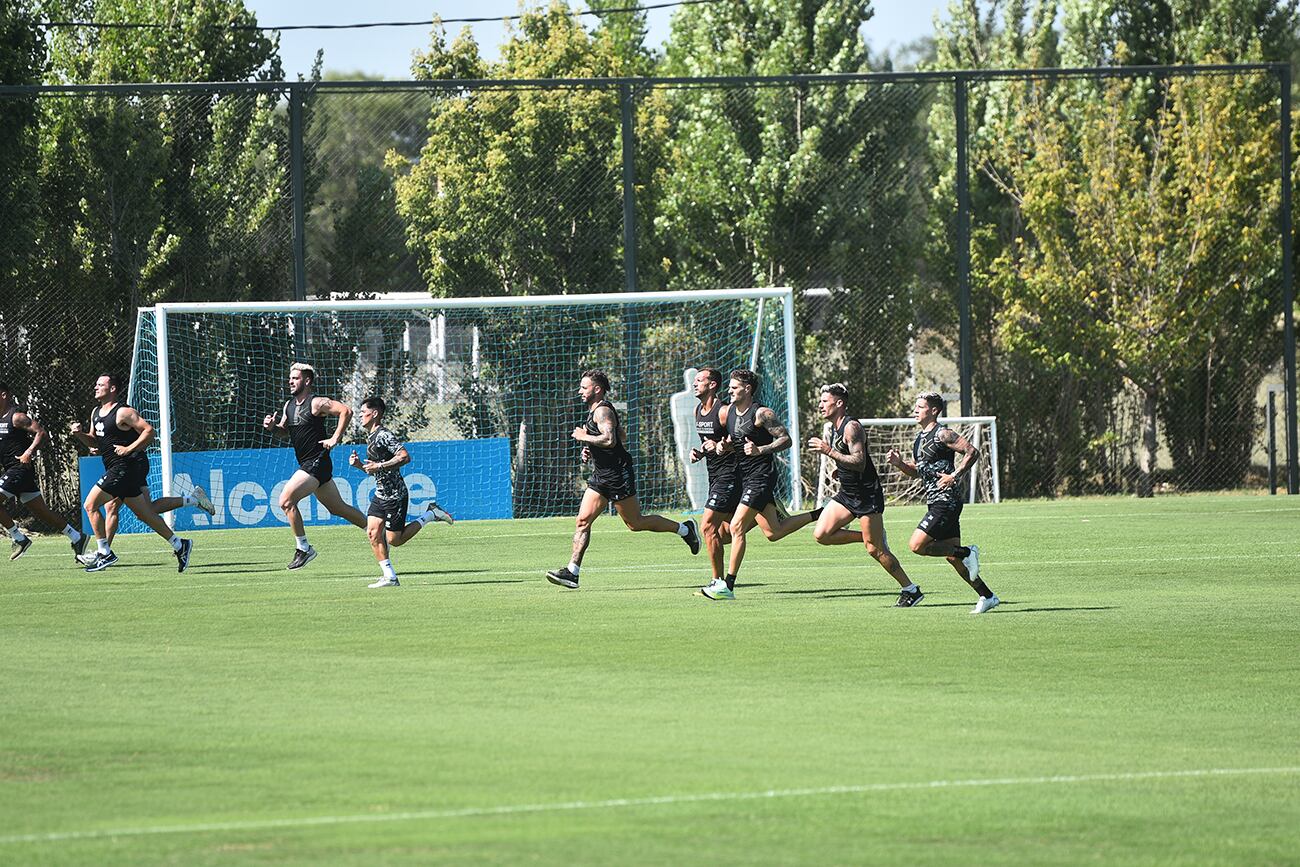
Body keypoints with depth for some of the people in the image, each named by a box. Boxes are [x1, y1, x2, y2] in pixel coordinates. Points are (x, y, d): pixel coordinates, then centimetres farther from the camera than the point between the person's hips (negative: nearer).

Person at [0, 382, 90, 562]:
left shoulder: (17, 416, -11)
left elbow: (42, 434, -17)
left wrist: (29, 453, -25)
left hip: (21, 468, -9)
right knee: (41, 512, 10)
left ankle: (19, 539, -8)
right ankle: (76, 537, 13)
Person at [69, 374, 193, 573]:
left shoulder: (123, 412, -13)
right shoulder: (96, 413, 15)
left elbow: (149, 431, -17)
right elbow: (95, 441, 24)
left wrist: (129, 449, -22)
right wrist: (80, 434, 5)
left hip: (126, 466, -9)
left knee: (91, 505, -10)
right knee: (145, 513, 12)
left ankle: (104, 553, -6)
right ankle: (179, 545, 18)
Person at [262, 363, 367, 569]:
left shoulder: (316, 403, -13)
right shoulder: (289, 405, 12)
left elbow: (346, 411, -19)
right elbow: (285, 433, 22)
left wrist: (335, 439, -20)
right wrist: (273, 427, 0)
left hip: (317, 463, -9)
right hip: (306, 465, 9)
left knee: (286, 501, -17)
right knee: (338, 508, 16)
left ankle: (303, 549, -9)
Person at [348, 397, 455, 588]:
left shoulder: (384, 436, -17)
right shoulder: (370, 437, 14)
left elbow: (405, 457, -27)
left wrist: (379, 466, -26)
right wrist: (360, 465, 4)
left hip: (395, 495, -9)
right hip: (380, 494, 9)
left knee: (394, 540, -3)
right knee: (373, 532, -4)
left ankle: (430, 515, 10)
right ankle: (389, 577, -2)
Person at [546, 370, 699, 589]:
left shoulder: (603, 411, -16)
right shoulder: (596, 410, 16)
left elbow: (609, 439, -31)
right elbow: (622, 435, 26)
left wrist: (584, 437, -17)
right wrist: (590, 448, 17)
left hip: (618, 474, -10)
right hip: (602, 476, 10)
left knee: (635, 523, -1)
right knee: (583, 520, 0)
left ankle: (684, 529, 15)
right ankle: (572, 571, -3)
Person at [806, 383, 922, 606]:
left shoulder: (851, 427, -17)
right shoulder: (833, 428, 12)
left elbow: (859, 462, -27)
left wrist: (829, 451, -28)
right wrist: (837, 470, 10)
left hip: (867, 495, -9)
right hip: (846, 495, 9)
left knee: (875, 550, -8)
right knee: (821, 534, -5)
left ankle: (911, 590, 4)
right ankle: (872, 536, 11)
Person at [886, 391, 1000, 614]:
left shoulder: (942, 434, -11)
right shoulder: (919, 439, 16)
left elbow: (972, 452, -17)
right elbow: (916, 471, 24)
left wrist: (955, 476, -21)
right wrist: (899, 463, 6)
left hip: (946, 502, -9)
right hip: (935, 502, 9)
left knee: (917, 545, -15)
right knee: (952, 556, 9)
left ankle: (966, 553, -3)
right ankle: (987, 597, 15)